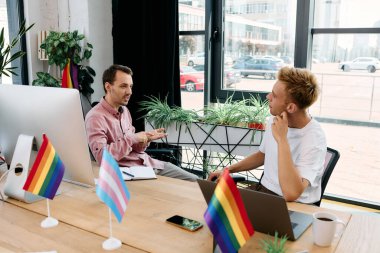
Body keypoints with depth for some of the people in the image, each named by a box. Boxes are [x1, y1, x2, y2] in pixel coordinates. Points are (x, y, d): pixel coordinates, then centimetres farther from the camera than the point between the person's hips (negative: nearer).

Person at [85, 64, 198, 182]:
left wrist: (146, 139, -5)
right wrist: (132, 138, -22)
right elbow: (101, 156, -27)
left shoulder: (124, 110, 10)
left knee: (194, 181, 4)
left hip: (149, 163, 8)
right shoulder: (96, 117, -14)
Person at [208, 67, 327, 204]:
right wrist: (228, 170, 9)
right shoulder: (274, 120, -1)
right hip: (263, 188, 7)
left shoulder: (314, 139, -24)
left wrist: (282, 140, -32)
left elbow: (291, 194, -35)